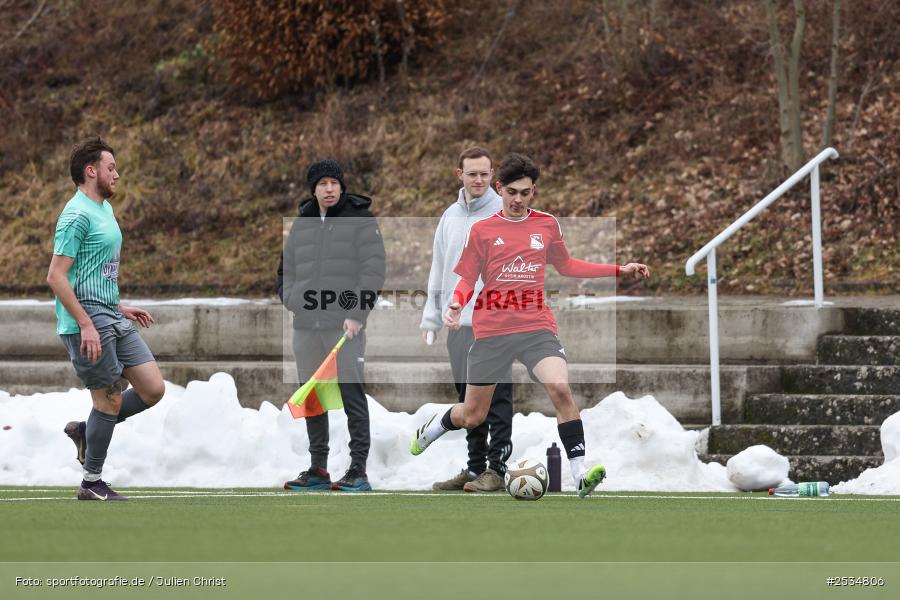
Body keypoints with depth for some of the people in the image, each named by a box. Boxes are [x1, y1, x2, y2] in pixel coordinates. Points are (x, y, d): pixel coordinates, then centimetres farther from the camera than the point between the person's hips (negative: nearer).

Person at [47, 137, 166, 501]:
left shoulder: (105, 209, 16)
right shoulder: (77, 215, -14)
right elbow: (56, 276, -19)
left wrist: (121, 308, 23)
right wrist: (86, 324, -23)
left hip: (112, 320, 9)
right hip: (86, 323, -9)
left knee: (153, 389, 4)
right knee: (110, 400, -4)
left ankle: (85, 431, 19)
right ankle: (92, 483, 9)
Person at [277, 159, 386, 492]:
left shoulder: (361, 220, -2)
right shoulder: (301, 224, 14)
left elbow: (373, 271, -8)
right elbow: (286, 270, 23)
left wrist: (357, 314, -16)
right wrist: (291, 298, 3)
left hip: (345, 324, -6)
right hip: (306, 325, 6)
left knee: (352, 394, -9)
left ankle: (358, 470, -8)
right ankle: (317, 470, 14)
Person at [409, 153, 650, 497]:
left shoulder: (547, 225, 9)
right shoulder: (482, 230, 2)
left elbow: (565, 266, 23)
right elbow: (468, 279, 6)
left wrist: (619, 270, 18)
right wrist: (456, 304, -16)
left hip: (536, 327, 1)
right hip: (491, 330, -1)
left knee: (561, 390, -25)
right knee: (471, 417, 7)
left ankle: (580, 475, -26)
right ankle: (431, 429, 42)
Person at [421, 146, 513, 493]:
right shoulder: (450, 217, 14)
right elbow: (438, 270, 18)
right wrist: (430, 319, 12)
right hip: (458, 323, 6)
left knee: (497, 397, -6)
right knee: (468, 399, 11)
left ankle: (496, 469, -4)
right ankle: (475, 467, 18)